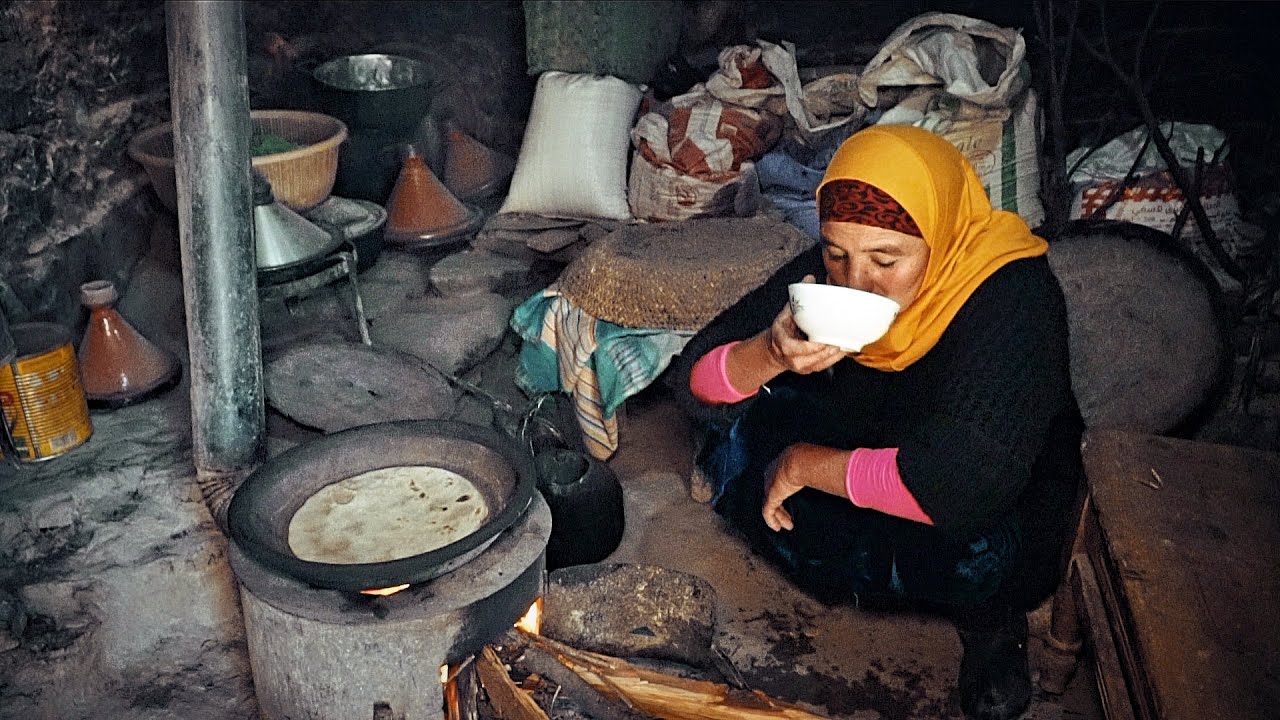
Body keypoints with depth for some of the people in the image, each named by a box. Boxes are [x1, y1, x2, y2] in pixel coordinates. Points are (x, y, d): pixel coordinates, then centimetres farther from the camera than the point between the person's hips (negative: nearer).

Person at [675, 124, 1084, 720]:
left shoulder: (1013, 300, -32)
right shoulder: (827, 273, -16)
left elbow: (961, 493, -43)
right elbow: (698, 385, -14)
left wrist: (803, 465, -30)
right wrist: (770, 354, -37)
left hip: (1004, 510, -5)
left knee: (970, 548, -39)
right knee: (732, 427, -17)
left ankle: (984, 611, -1)